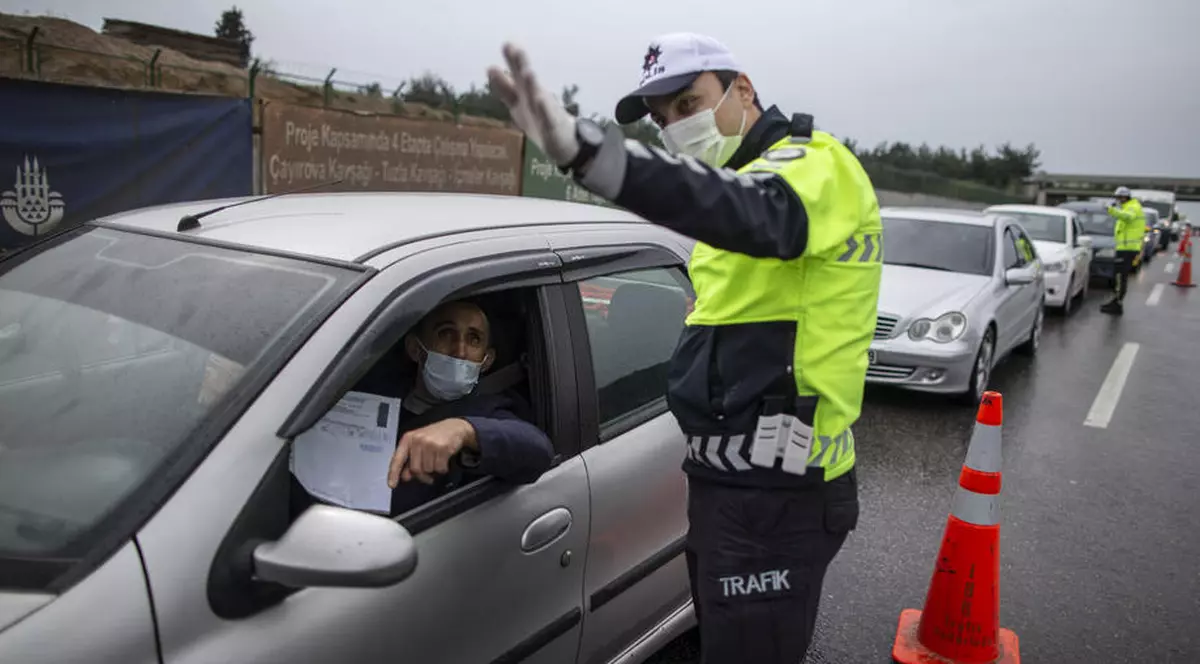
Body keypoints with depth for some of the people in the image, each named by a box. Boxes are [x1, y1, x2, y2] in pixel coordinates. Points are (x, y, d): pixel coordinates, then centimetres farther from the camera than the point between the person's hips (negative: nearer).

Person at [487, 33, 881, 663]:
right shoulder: (751, 171, 18)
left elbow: (750, 211, -40)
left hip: (775, 496, -10)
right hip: (726, 479, 10)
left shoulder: (816, 164, -14)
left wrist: (582, 148, -54)